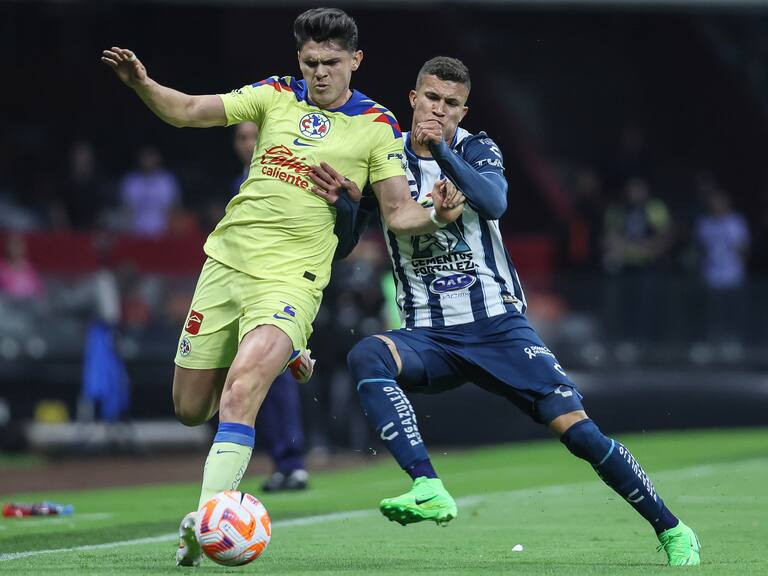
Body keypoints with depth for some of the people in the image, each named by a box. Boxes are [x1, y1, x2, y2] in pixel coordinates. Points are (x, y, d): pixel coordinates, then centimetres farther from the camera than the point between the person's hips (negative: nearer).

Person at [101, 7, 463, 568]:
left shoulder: (378, 126, 0)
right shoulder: (277, 95, 7)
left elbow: (399, 212, -1)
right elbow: (187, 111, 7)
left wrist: (434, 215, -23)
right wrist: (142, 84, -12)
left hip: (290, 279, -4)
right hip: (226, 262, 4)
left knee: (241, 385, -29)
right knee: (190, 409, 11)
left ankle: (208, 513, -30)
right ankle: (279, 358, 40)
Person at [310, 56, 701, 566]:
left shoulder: (476, 150, 1)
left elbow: (494, 202, -22)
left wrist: (442, 151, -36)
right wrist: (340, 202, -22)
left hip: (499, 327, -1)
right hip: (430, 338, 1)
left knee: (579, 431, -10)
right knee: (366, 356, -32)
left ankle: (673, 531, 7)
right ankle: (429, 490, -42)